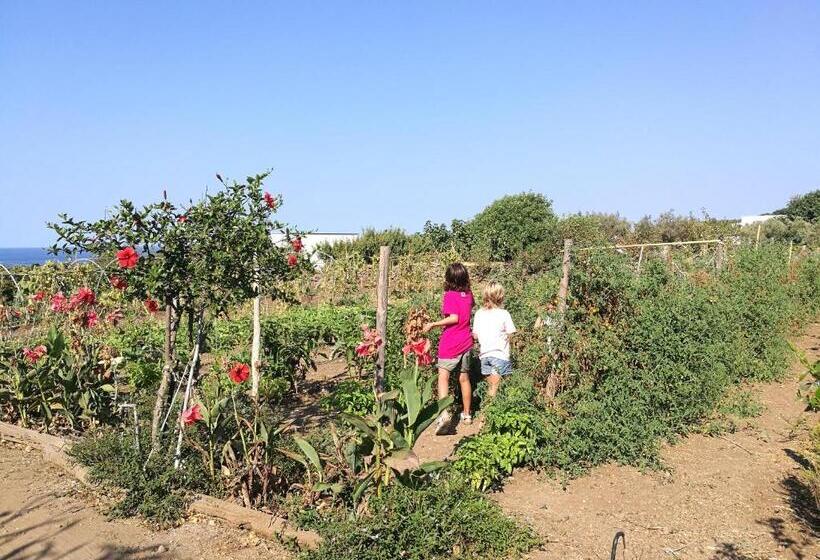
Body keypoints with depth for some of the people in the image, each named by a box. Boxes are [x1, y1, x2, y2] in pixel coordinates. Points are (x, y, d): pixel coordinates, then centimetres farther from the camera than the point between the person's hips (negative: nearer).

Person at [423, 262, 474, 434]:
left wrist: (433, 324, -15)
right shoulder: (468, 294, 4)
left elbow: (454, 318, -21)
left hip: (450, 343, -6)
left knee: (443, 376, -10)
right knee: (464, 378, 15)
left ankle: (444, 413, -27)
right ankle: (467, 414, 26)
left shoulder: (449, 295, -12)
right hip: (466, 342, 6)